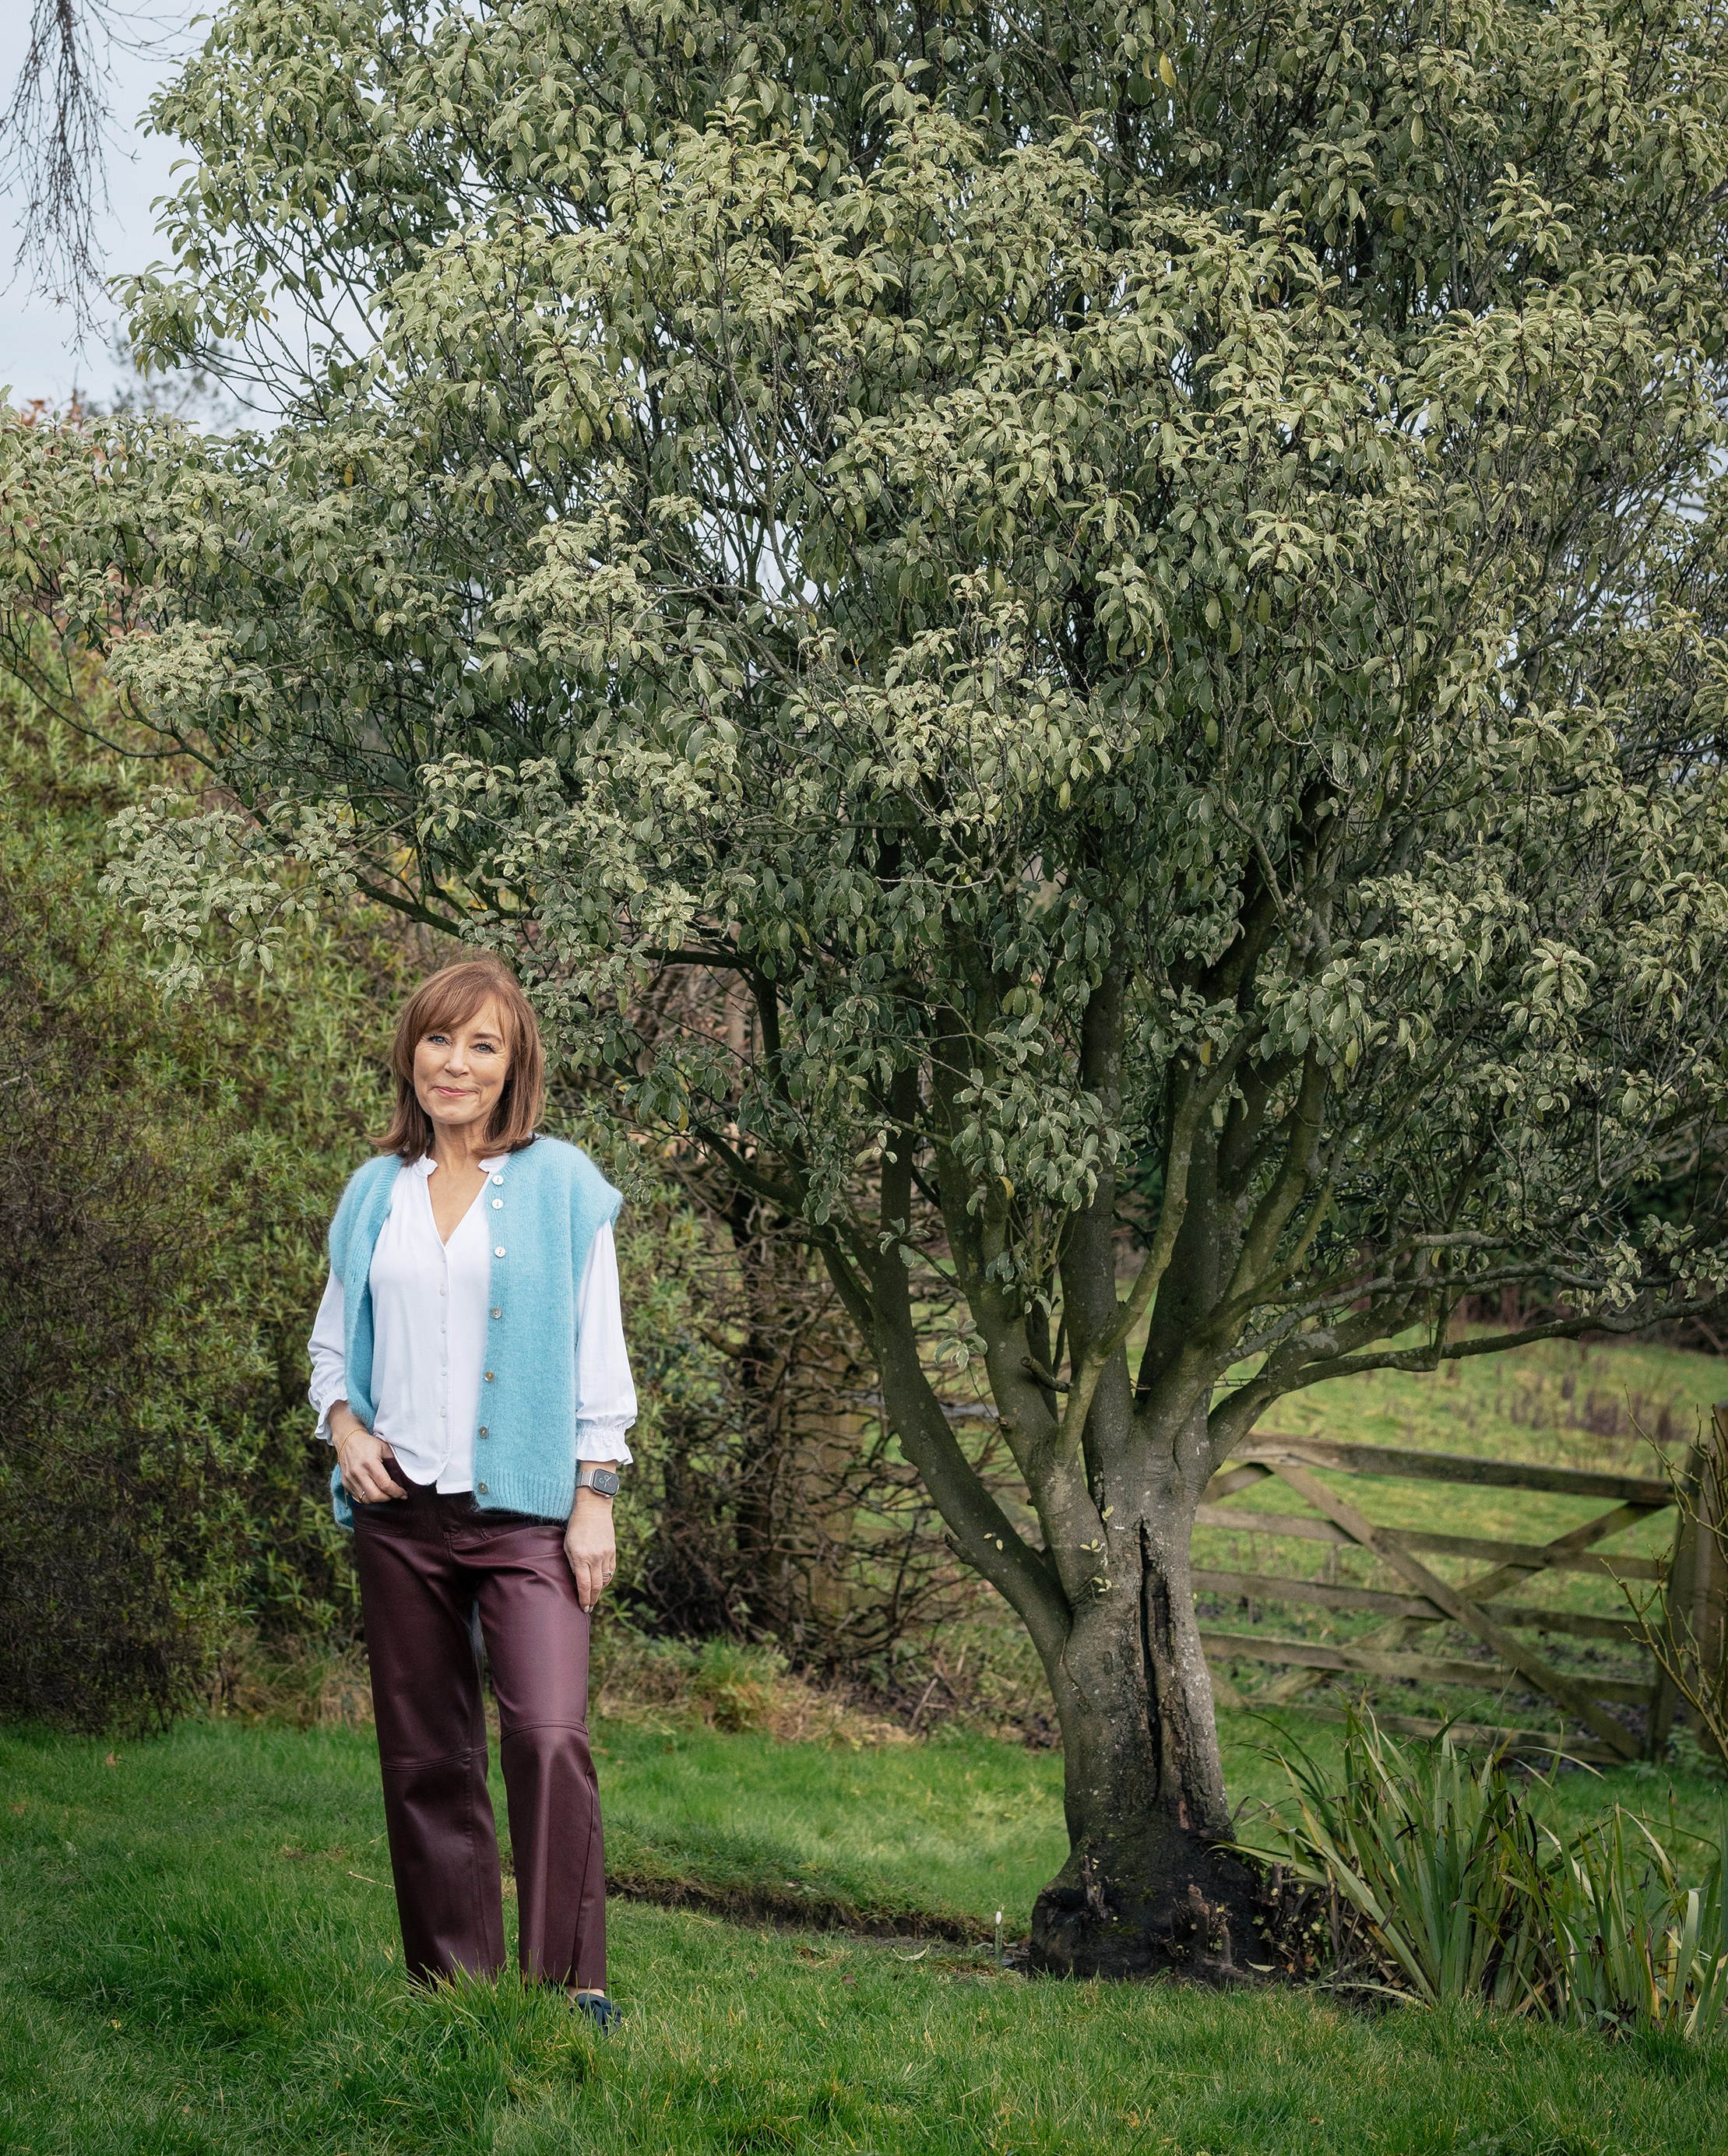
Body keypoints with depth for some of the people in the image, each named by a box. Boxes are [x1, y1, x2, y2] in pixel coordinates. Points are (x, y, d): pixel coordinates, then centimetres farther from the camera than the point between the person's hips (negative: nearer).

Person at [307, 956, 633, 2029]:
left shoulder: (560, 1183, 2)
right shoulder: (375, 1193, 12)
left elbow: (599, 1351, 1)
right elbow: (335, 1339, 19)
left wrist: (595, 1498, -5)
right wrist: (343, 1424, -1)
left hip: (523, 1508, -4)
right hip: (399, 1509, 4)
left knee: (550, 1735, -18)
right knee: (426, 1756, 7)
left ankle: (572, 1982, -10)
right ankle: (452, 1982, 16)